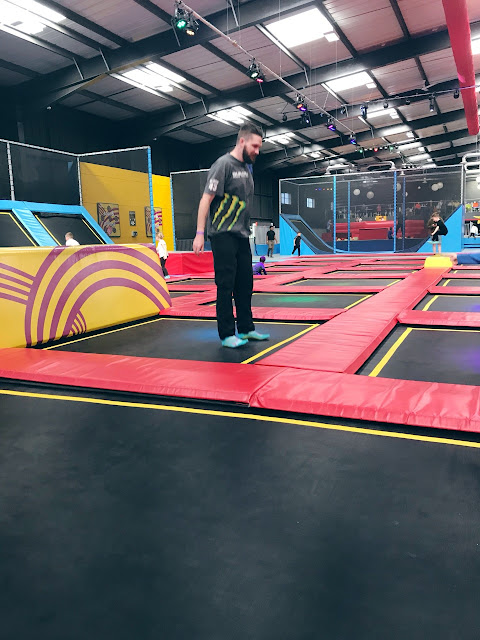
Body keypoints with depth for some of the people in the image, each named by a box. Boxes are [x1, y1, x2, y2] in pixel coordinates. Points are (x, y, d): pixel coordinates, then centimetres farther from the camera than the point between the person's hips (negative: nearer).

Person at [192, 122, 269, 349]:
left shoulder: (246, 168, 14)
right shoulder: (224, 164, -9)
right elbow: (206, 198, -14)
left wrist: (245, 229, 15)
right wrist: (200, 233, -20)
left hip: (242, 236, 8)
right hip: (223, 235, -8)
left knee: (245, 284, 10)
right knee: (226, 285, -4)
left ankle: (246, 329, 20)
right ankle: (227, 335, 3)